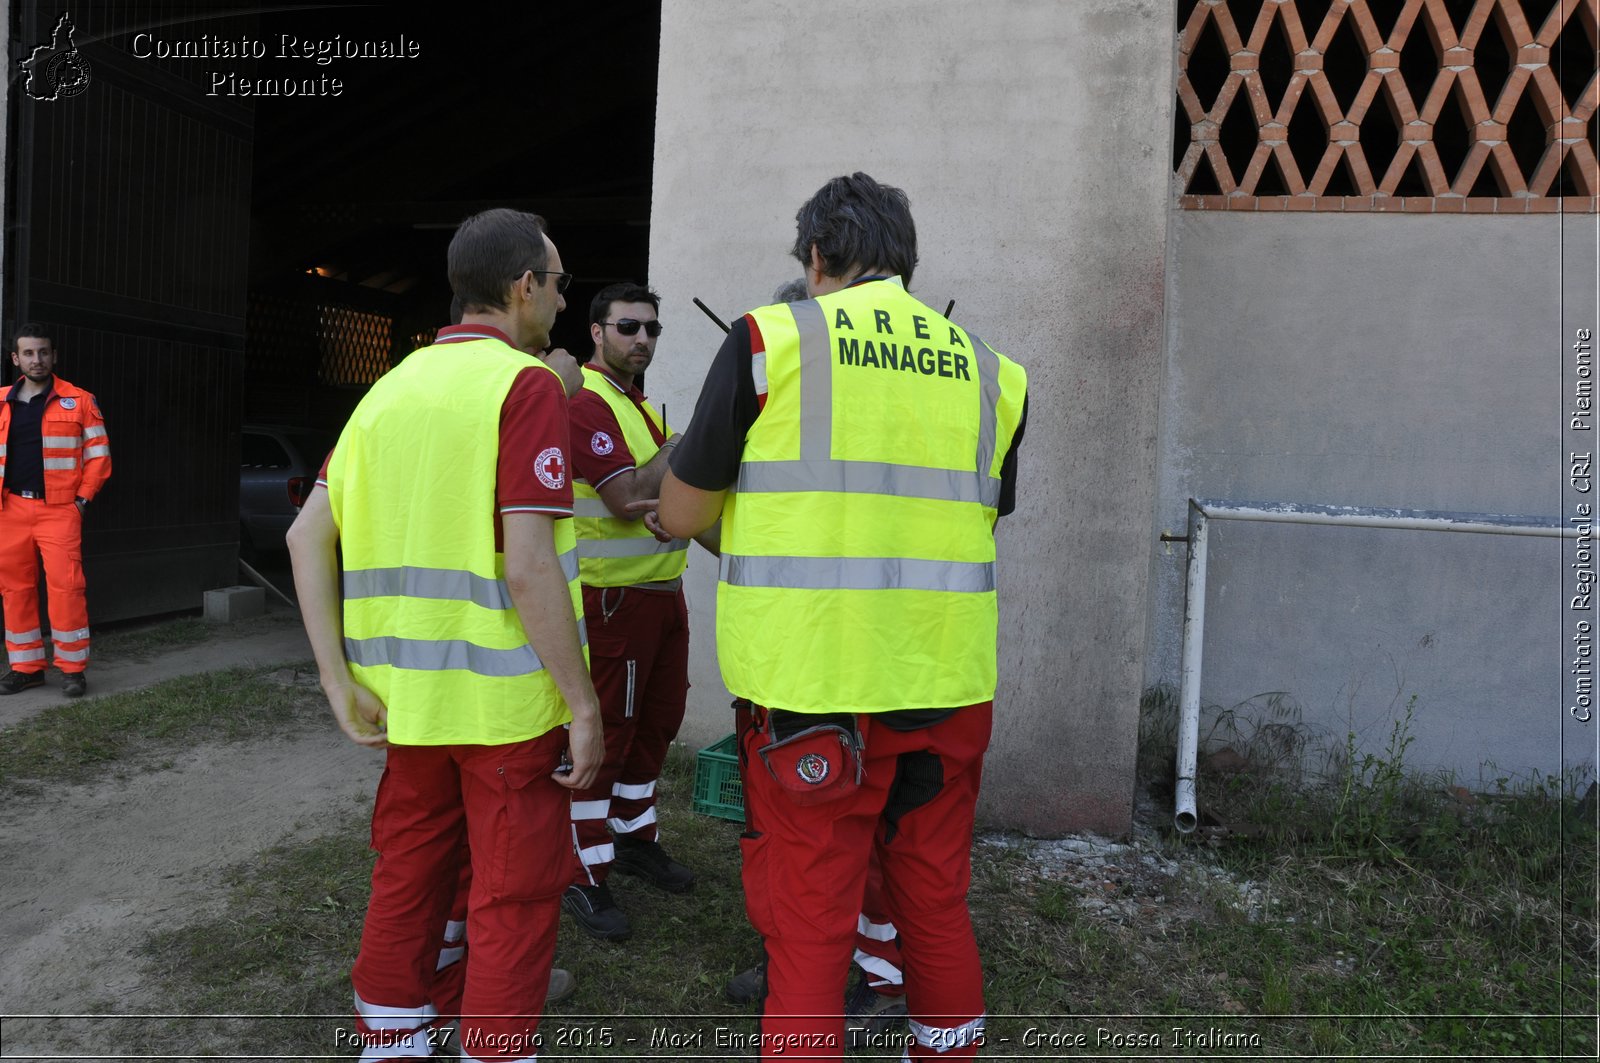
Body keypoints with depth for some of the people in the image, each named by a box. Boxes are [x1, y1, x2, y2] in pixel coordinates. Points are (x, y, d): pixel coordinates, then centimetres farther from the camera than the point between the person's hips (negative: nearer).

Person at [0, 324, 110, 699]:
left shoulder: (79, 401, 1)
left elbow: (98, 455, 2)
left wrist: (83, 499, -5)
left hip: (59, 509, -4)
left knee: (65, 586, -8)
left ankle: (72, 668, 2)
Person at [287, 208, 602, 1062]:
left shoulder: (391, 388, 9)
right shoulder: (526, 384, -13)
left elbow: (309, 535, 4)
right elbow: (528, 568, -21)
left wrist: (340, 679, 3)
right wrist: (584, 704, -15)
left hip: (408, 693, 7)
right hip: (509, 697, -7)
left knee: (407, 877, 20)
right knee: (513, 898, 7)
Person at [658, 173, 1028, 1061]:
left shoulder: (771, 339, -3)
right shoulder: (987, 367, 8)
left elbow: (680, 514, 1)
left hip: (813, 684, -4)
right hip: (948, 683, 5)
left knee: (809, 923, 8)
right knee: (937, 905, 20)